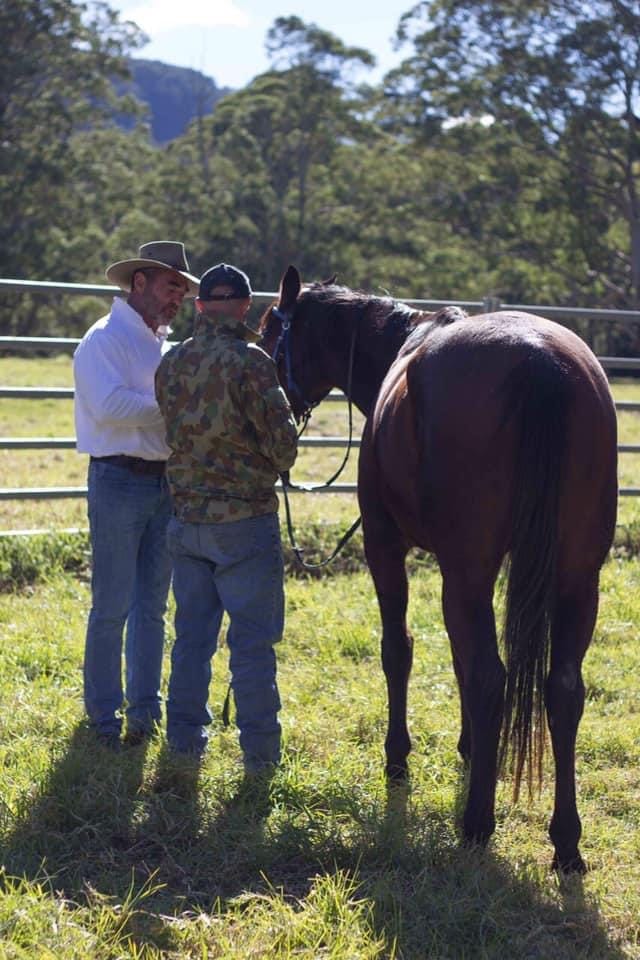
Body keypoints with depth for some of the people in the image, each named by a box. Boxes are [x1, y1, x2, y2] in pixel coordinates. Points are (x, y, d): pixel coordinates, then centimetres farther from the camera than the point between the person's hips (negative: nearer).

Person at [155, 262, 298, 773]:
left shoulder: (171, 363, 2)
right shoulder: (249, 361, -15)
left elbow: (176, 427, 10)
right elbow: (283, 444, -15)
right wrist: (278, 460, 7)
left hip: (187, 517, 5)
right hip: (245, 520, -5)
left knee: (192, 634, 15)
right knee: (253, 639, 2)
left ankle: (186, 738, 21)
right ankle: (259, 750, 5)